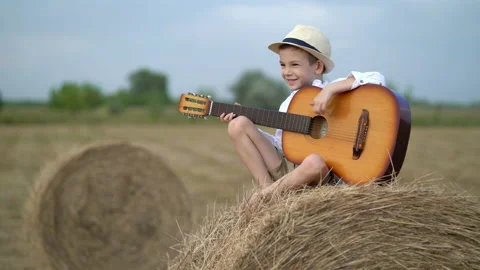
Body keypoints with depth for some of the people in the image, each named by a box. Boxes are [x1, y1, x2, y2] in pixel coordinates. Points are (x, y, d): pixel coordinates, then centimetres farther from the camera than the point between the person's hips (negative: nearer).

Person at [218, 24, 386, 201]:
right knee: (238, 125, -6)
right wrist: (248, 128, 12)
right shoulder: (288, 104, 13)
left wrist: (330, 89, -29)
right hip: (287, 174, 5)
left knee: (315, 161, -43)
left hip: (325, 177, -5)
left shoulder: (335, 90, -4)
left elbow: (377, 79, -20)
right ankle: (268, 188, -10)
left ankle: (259, 196, -18)